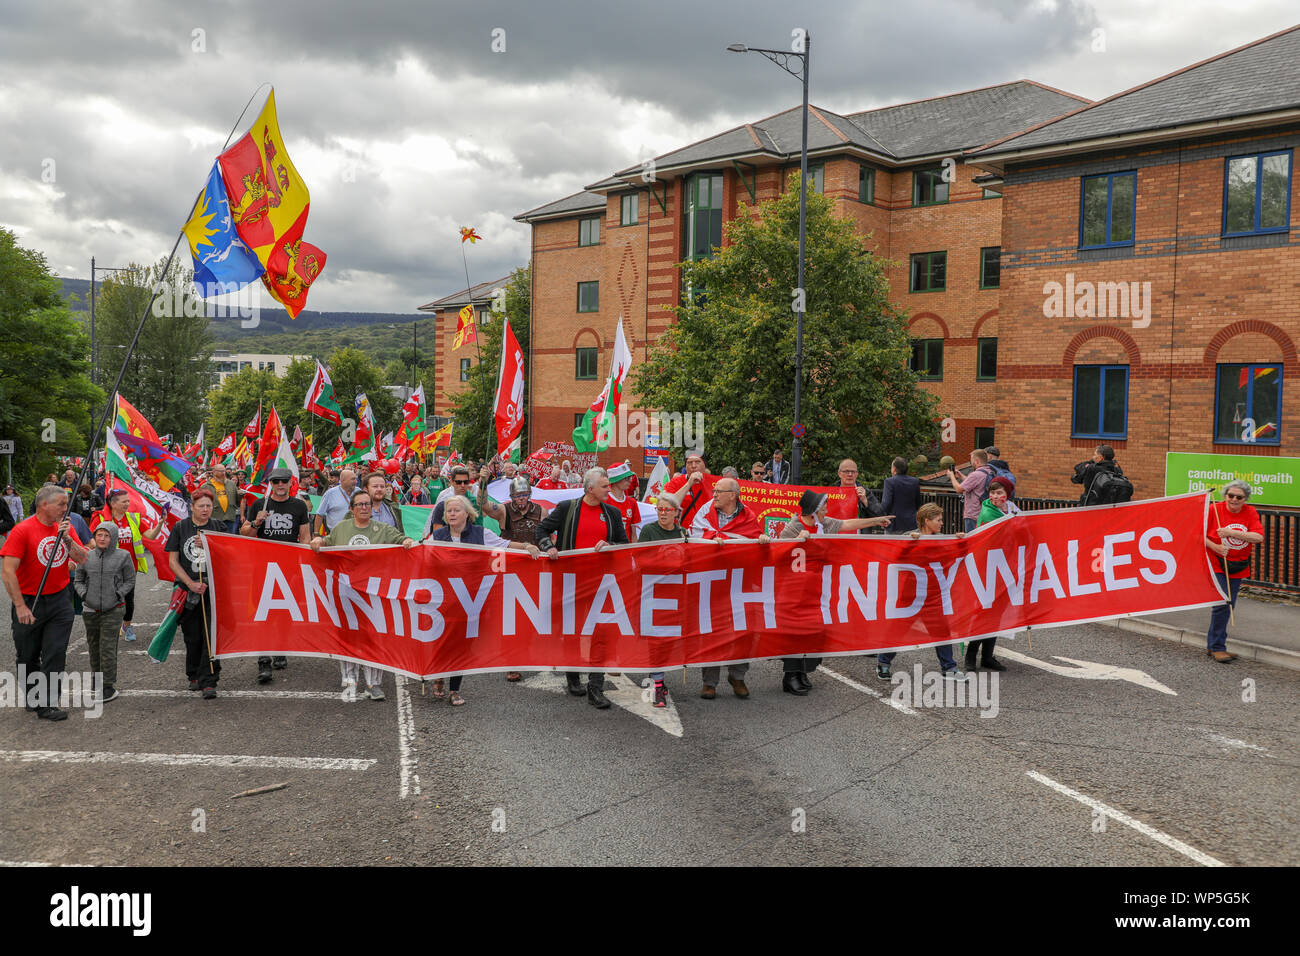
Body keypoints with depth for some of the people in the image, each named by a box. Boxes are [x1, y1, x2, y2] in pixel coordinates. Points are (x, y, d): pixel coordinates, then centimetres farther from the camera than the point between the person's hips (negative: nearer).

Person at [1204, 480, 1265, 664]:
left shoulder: (1250, 512, 0)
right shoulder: (1213, 509, -7)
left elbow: (1259, 537, -12)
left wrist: (1232, 533, -22)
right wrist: (1215, 547, -20)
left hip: (1238, 568, 4)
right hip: (1216, 565, -4)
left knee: (1229, 606, 10)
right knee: (1222, 604, -14)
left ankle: (1212, 645, 23)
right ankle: (1217, 647, -4)